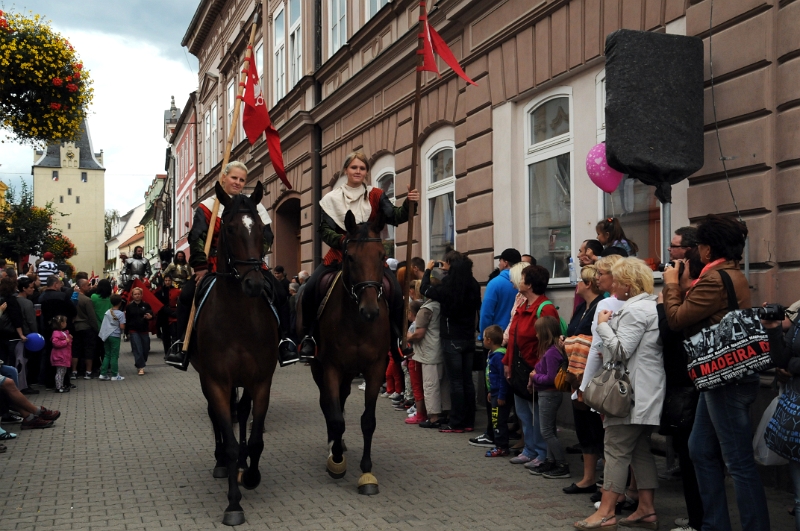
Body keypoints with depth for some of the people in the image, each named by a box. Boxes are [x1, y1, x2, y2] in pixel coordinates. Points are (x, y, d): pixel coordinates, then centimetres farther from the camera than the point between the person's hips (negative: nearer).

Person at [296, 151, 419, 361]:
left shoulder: (376, 196, 5)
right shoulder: (331, 199, 5)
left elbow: (395, 217, -7)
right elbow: (325, 230, -1)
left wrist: (408, 204, -27)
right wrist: (342, 240, -21)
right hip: (340, 254, 0)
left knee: (396, 292, -20)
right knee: (310, 289, -18)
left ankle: (397, 342, -4)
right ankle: (308, 337, -1)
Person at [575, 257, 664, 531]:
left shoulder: (635, 310, -16)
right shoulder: (651, 305, 17)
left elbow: (621, 350, -19)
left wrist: (603, 325, -9)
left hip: (632, 394, -10)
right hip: (647, 393, 10)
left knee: (616, 450, -7)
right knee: (641, 449, 12)